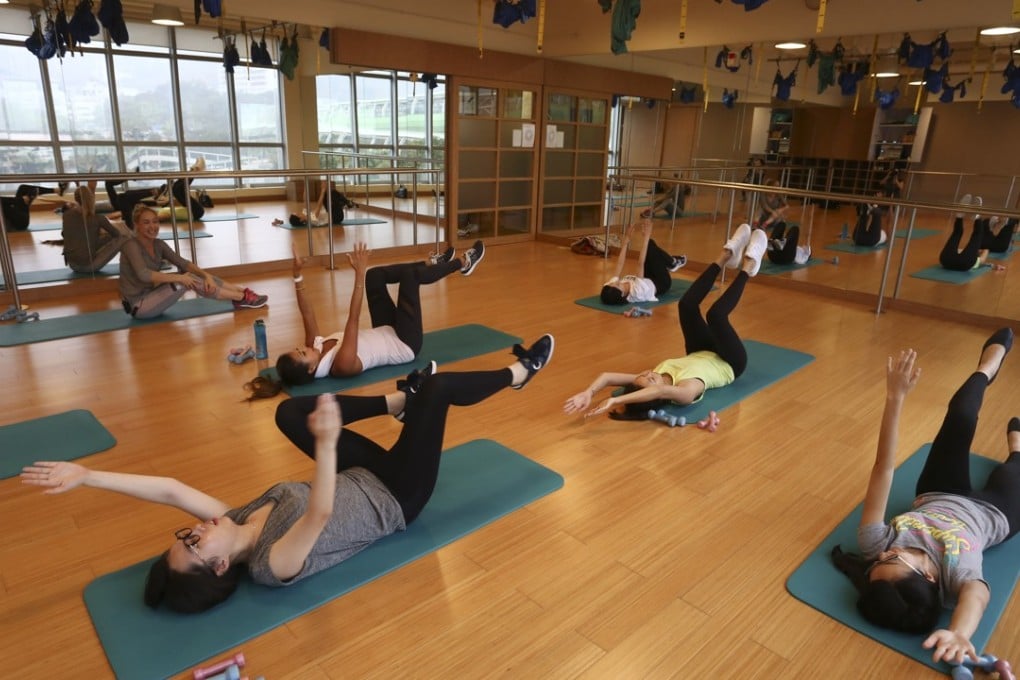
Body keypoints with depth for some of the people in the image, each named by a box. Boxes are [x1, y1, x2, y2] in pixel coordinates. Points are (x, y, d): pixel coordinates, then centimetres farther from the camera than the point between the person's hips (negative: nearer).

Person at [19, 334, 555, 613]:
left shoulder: (234, 523, -12)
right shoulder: (273, 564, -32)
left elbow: (170, 490, -18)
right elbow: (319, 513, -51)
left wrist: (84, 475, -25)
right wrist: (327, 443, -66)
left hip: (364, 476, 7)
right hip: (395, 500, -7)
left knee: (292, 411, 1)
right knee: (438, 388, -18)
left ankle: (403, 400, 13)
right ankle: (520, 372, 9)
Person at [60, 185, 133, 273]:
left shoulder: (66, 215, 2)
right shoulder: (97, 218, -11)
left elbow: (64, 234, 20)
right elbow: (116, 233, 5)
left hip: (72, 265, 5)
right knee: (124, 234, 8)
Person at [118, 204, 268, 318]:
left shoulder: (158, 244, 6)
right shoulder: (131, 245, -17)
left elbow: (183, 263, -3)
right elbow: (144, 274, -33)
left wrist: (206, 275, -21)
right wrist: (179, 278, -31)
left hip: (151, 295, 8)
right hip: (139, 306, -8)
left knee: (190, 274, -4)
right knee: (188, 280, -20)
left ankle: (243, 291, -7)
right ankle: (242, 298, -14)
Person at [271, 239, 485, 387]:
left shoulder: (317, 347, -15)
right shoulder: (341, 364, -37)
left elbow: (307, 315, -9)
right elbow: (354, 319, -43)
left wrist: (297, 276, -16)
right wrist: (359, 274, -45)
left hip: (386, 333, 8)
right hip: (404, 346, -8)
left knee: (375, 275, 3)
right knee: (410, 274, -15)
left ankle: (435, 264, 24)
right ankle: (462, 263, 12)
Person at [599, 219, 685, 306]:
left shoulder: (609, 289, -32)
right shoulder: (636, 292, -45)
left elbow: (620, 263, -24)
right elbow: (641, 264, -43)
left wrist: (626, 240, -19)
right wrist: (646, 238, -38)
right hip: (659, 284, -5)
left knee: (648, 245, 2)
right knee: (650, 246, -14)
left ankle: (672, 262, 30)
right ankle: (673, 263, 15)